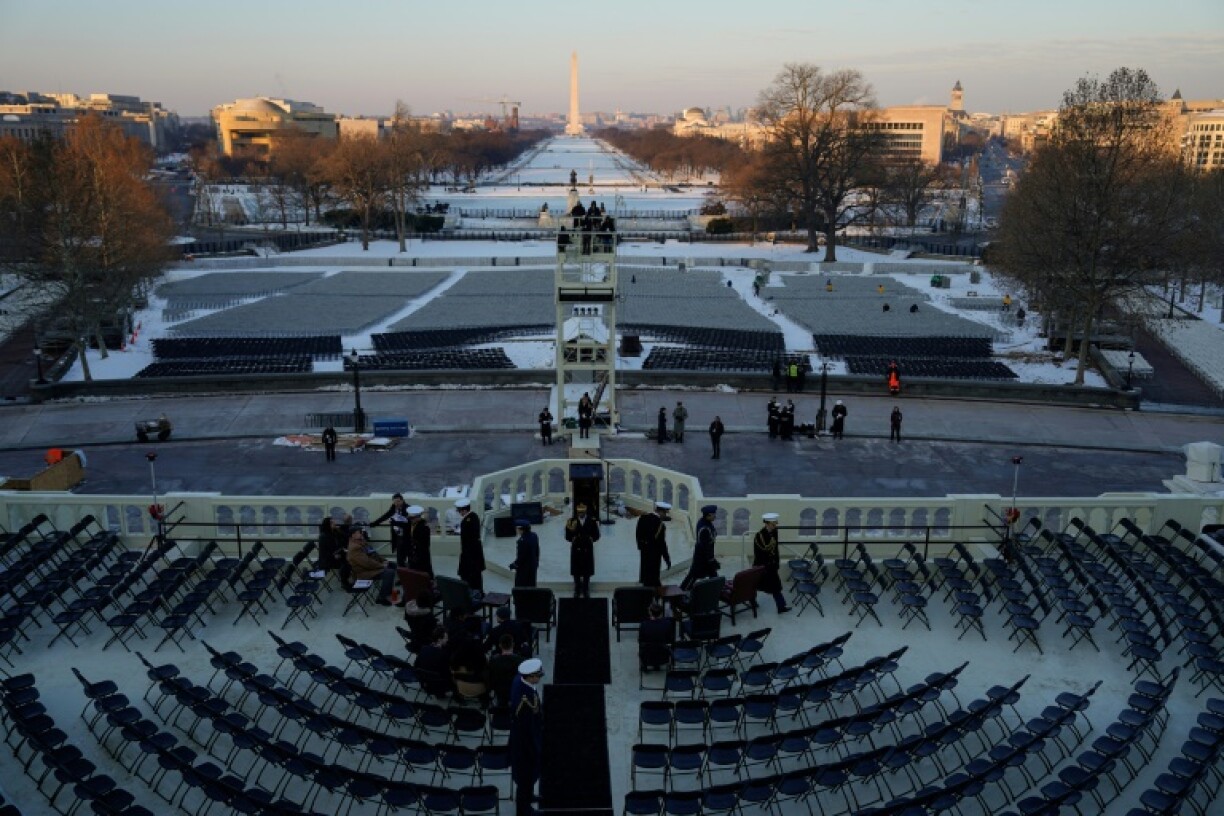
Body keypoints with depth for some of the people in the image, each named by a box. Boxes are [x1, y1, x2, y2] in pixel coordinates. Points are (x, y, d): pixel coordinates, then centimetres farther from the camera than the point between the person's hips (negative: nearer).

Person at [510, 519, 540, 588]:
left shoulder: (522, 540, -27)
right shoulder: (534, 536, -1)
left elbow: (521, 556, -23)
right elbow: (537, 551, 9)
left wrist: (514, 564, -10)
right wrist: (536, 561, 21)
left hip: (523, 567, -8)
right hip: (533, 566, 8)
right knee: (531, 586, 17)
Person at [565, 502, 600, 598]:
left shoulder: (592, 521, 1)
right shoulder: (571, 522, 2)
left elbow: (596, 536, 3)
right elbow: (567, 537, -2)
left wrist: (591, 539, -15)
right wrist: (570, 530, -20)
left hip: (588, 550, 0)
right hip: (576, 550, 0)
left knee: (587, 574, 5)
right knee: (576, 573, 4)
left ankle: (586, 592, 15)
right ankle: (577, 593, 14)